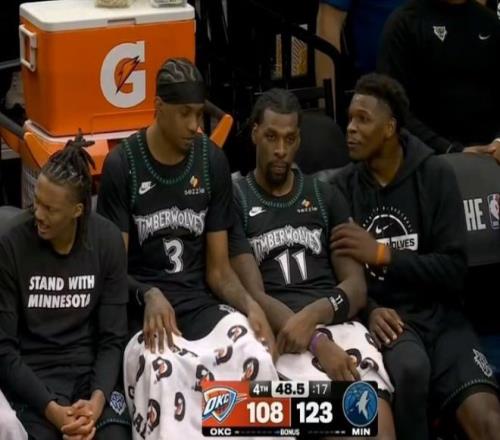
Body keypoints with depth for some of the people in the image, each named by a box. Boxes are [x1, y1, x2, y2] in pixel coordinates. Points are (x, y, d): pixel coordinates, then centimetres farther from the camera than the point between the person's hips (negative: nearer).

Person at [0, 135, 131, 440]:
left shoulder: (108, 240, -3)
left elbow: (113, 338, -1)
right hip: (31, 376, -2)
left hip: (91, 370, 2)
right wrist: (51, 409, -18)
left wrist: (97, 400, -18)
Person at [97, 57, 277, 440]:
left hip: (202, 303, 3)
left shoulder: (213, 162, 5)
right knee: (162, 369, -38)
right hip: (143, 307, -3)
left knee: (257, 359, -29)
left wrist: (250, 305, -13)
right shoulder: (122, 165, -5)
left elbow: (218, 268, 7)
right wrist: (148, 296, -25)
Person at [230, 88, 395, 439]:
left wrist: (312, 316, -13)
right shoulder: (235, 201, 8)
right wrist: (318, 344, -17)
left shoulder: (327, 198, 19)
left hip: (338, 324, 3)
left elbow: (356, 287, 10)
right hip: (279, 332, -3)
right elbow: (254, 295, -2)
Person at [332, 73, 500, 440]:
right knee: (410, 366, -36)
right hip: (385, 316, 0)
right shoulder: (344, 187, 5)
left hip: (437, 313, 0)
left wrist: (382, 254, -13)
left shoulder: (435, 175, 2)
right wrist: (369, 310, -16)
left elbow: (454, 271, -4)